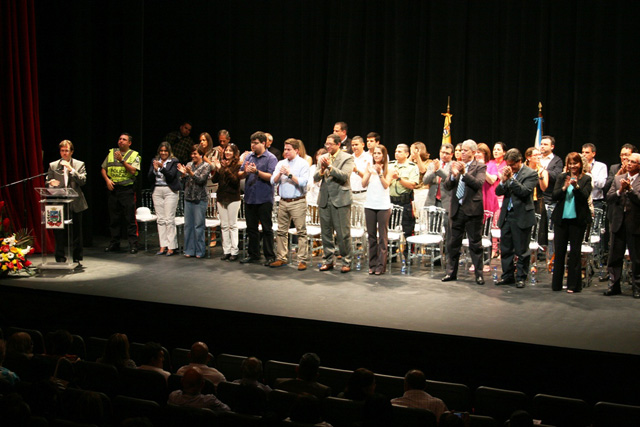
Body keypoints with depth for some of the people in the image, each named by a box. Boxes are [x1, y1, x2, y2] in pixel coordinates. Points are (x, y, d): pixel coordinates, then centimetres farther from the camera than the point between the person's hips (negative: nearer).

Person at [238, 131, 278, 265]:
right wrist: (245, 172, -13)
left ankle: (270, 256, 6)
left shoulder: (271, 158, -5)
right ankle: (253, 255, 22)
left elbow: (271, 177, -17)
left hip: (264, 199, -6)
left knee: (267, 228, 0)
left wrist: (257, 171, -24)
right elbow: (240, 175, 8)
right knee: (251, 228, 12)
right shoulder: (249, 156, 11)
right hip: (249, 198, 6)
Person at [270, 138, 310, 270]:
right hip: (283, 202, 5)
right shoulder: (281, 163, 13)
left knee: (301, 232, -4)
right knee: (281, 231, 7)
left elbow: (303, 182, -14)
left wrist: (289, 174, -17)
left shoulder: (303, 164, -2)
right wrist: (280, 174, -11)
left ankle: (302, 260, -1)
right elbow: (273, 181, 7)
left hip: (298, 202, -5)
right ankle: (281, 258, 14)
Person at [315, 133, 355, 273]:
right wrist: (322, 169, -12)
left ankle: (346, 262, 7)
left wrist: (329, 166, -19)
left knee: (343, 233, -3)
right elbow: (315, 178, 7)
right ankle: (328, 260, 21)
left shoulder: (347, 158, -3)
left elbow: (344, 176, -16)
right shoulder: (323, 158, 12)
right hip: (324, 200, 5)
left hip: (340, 200, -5)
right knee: (326, 232, 10)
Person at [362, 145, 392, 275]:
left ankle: (381, 265, 0)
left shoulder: (388, 169, 2)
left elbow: (386, 185, -8)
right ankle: (372, 264, 13)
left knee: (383, 236, -2)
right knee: (371, 236, 7)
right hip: (370, 205, 3)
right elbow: (364, 184, -1)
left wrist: (379, 173, -19)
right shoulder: (369, 167, 8)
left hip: (383, 206, -3)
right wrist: (370, 173, -15)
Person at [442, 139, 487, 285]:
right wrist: (453, 174, -15)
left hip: (472, 209, -5)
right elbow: (447, 186, 3)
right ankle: (451, 272, 19)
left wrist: (464, 173, -25)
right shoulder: (456, 166, 11)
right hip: (456, 209, 5)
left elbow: (478, 183, -17)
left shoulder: (480, 167, -1)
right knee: (453, 242, 10)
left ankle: (479, 274, 6)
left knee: (475, 243, 0)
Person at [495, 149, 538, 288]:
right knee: (505, 249, 12)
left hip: (522, 217, -6)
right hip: (506, 215, 6)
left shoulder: (530, 174, -7)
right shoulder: (508, 172, 9)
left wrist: (511, 178, -18)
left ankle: (521, 277, 12)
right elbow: (498, 192, 5)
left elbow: (524, 191, -19)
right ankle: (507, 275, 22)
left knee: (521, 249, 2)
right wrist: (503, 180, -13)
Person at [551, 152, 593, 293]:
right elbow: (554, 196, -1)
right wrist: (564, 188, -19)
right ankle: (556, 284, 14)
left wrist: (576, 186, -26)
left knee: (575, 252, 1)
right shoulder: (562, 177, 7)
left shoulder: (586, 179, 2)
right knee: (559, 251, 6)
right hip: (561, 218, 2)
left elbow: (584, 197, -10)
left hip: (577, 219, -2)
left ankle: (573, 285, 7)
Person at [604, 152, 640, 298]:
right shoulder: (618, 179, 11)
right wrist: (620, 191, -13)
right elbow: (609, 199, 2)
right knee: (614, 256, 8)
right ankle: (614, 285, 17)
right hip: (618, 222, 4)